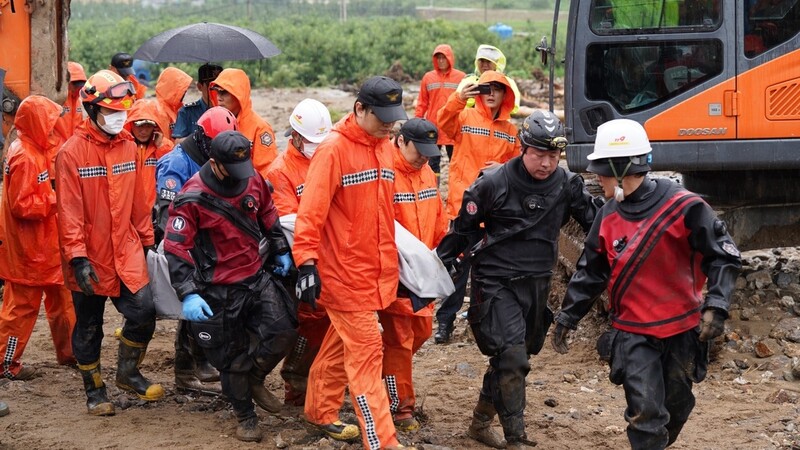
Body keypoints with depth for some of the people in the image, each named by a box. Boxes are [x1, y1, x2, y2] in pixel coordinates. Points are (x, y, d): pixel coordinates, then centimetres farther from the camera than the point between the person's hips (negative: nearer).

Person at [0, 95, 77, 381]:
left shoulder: (35, 151, 9)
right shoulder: (24, 158, -22)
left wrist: (56, 194, 1)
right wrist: (55, 199, -21)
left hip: (44, 245, 10)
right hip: (28, 248, -10)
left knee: (60, 296, 17)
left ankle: (68, 351, 28)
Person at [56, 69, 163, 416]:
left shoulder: (128, 147, 4)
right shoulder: (72, 153, -14)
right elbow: (69, 210, -16)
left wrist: (147, 241, 14)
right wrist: (77, 257, -20)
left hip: (125, 250, 4)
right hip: (90, 256, -4)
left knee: (143, 311, -5)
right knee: (88, 326, 9)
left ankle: (128, 373, 19)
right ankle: (94, 390, 26)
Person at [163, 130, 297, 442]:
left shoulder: (253, 181, -3)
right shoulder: (193, 198, -20)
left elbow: (268, 215, 18)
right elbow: (176, 248, -20)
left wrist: (281, 250, 20)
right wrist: (188, 294, -26)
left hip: (256, 278, 5)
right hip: (219, 291, -5)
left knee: (283, 333, -4)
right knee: (233, 357, 5)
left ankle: (255, 380, 25)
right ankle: (245, 416, 25)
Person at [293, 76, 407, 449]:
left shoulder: (383, 147, 9)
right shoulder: (334, 149, -15)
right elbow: (311, 210, -18)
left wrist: (392, 259, 24)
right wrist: (307, 263, -23)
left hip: (375, 270, 7)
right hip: (344, 271, -7)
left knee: (341, 345, 19)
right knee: (366, 353, -8)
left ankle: (321, 413, 35)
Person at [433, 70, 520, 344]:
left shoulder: (511, 130, 12)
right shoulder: (465, 117, 0)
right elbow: (443, 124, -21)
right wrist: (458, 99, -39)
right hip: (464, 204, -4)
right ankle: (445, 320, 2)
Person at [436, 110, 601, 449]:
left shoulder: (567, 185, -1)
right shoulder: (493, 183, -11)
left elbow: (596, 223, 7)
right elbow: (462, 227, 0)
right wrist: (443, 263, 3)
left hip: (537, 284, 5)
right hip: (496, 284, -5)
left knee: (509, 358, 16)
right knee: (513, 359, -15)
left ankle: (481, 422, 34)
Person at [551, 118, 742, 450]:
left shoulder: (684, 208, -15)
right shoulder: (609, 217, 1)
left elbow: (723, 256, -11)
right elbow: (590, 272, 11)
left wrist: (716, 305, -21)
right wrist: (567, 317, 13)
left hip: (682, 329, -1)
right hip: (633, 334, 1)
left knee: (676, 407, 14)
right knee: (645, 411, -10)